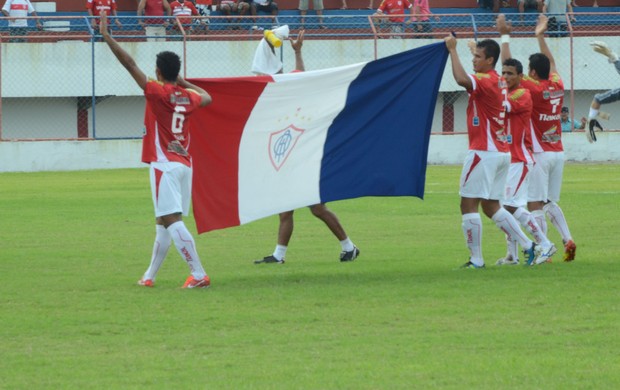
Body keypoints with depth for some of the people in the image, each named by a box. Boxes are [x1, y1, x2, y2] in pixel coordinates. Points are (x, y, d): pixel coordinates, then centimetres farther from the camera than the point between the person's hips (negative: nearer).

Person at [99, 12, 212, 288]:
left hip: (164, 164, -8)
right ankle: (150, 276, 24)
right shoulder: (188, 97, 10)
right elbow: (207, 98, 34)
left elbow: (129, 64, -13)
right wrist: (187, 84, 39)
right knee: (163, 223, 15)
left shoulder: (157, 92, -9)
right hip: (185, 164, 8)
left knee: (172, 220, -12)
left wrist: (106, 36, -11)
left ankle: (199, 274, -21)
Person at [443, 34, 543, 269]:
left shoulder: (486, 81, -15)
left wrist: (453, 49, -26)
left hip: (484, 152, -10)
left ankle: (476, 260, -6)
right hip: (501, 152, 10)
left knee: (468, 204, -5)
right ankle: (529, 246, 10)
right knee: (491, 206, 15)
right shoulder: (499, 82, 13)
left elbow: (462, 79, -35)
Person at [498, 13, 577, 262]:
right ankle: (567, 239, -1)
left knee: (535, 205, -4)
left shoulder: (531, 89, -12)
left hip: (539, 155, -7)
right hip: (557, 152, 7)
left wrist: (505, 36, 1)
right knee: (550, 203, 16)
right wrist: (540, 36, 30)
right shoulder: (557, 87, 4)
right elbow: (550, 63, 23)